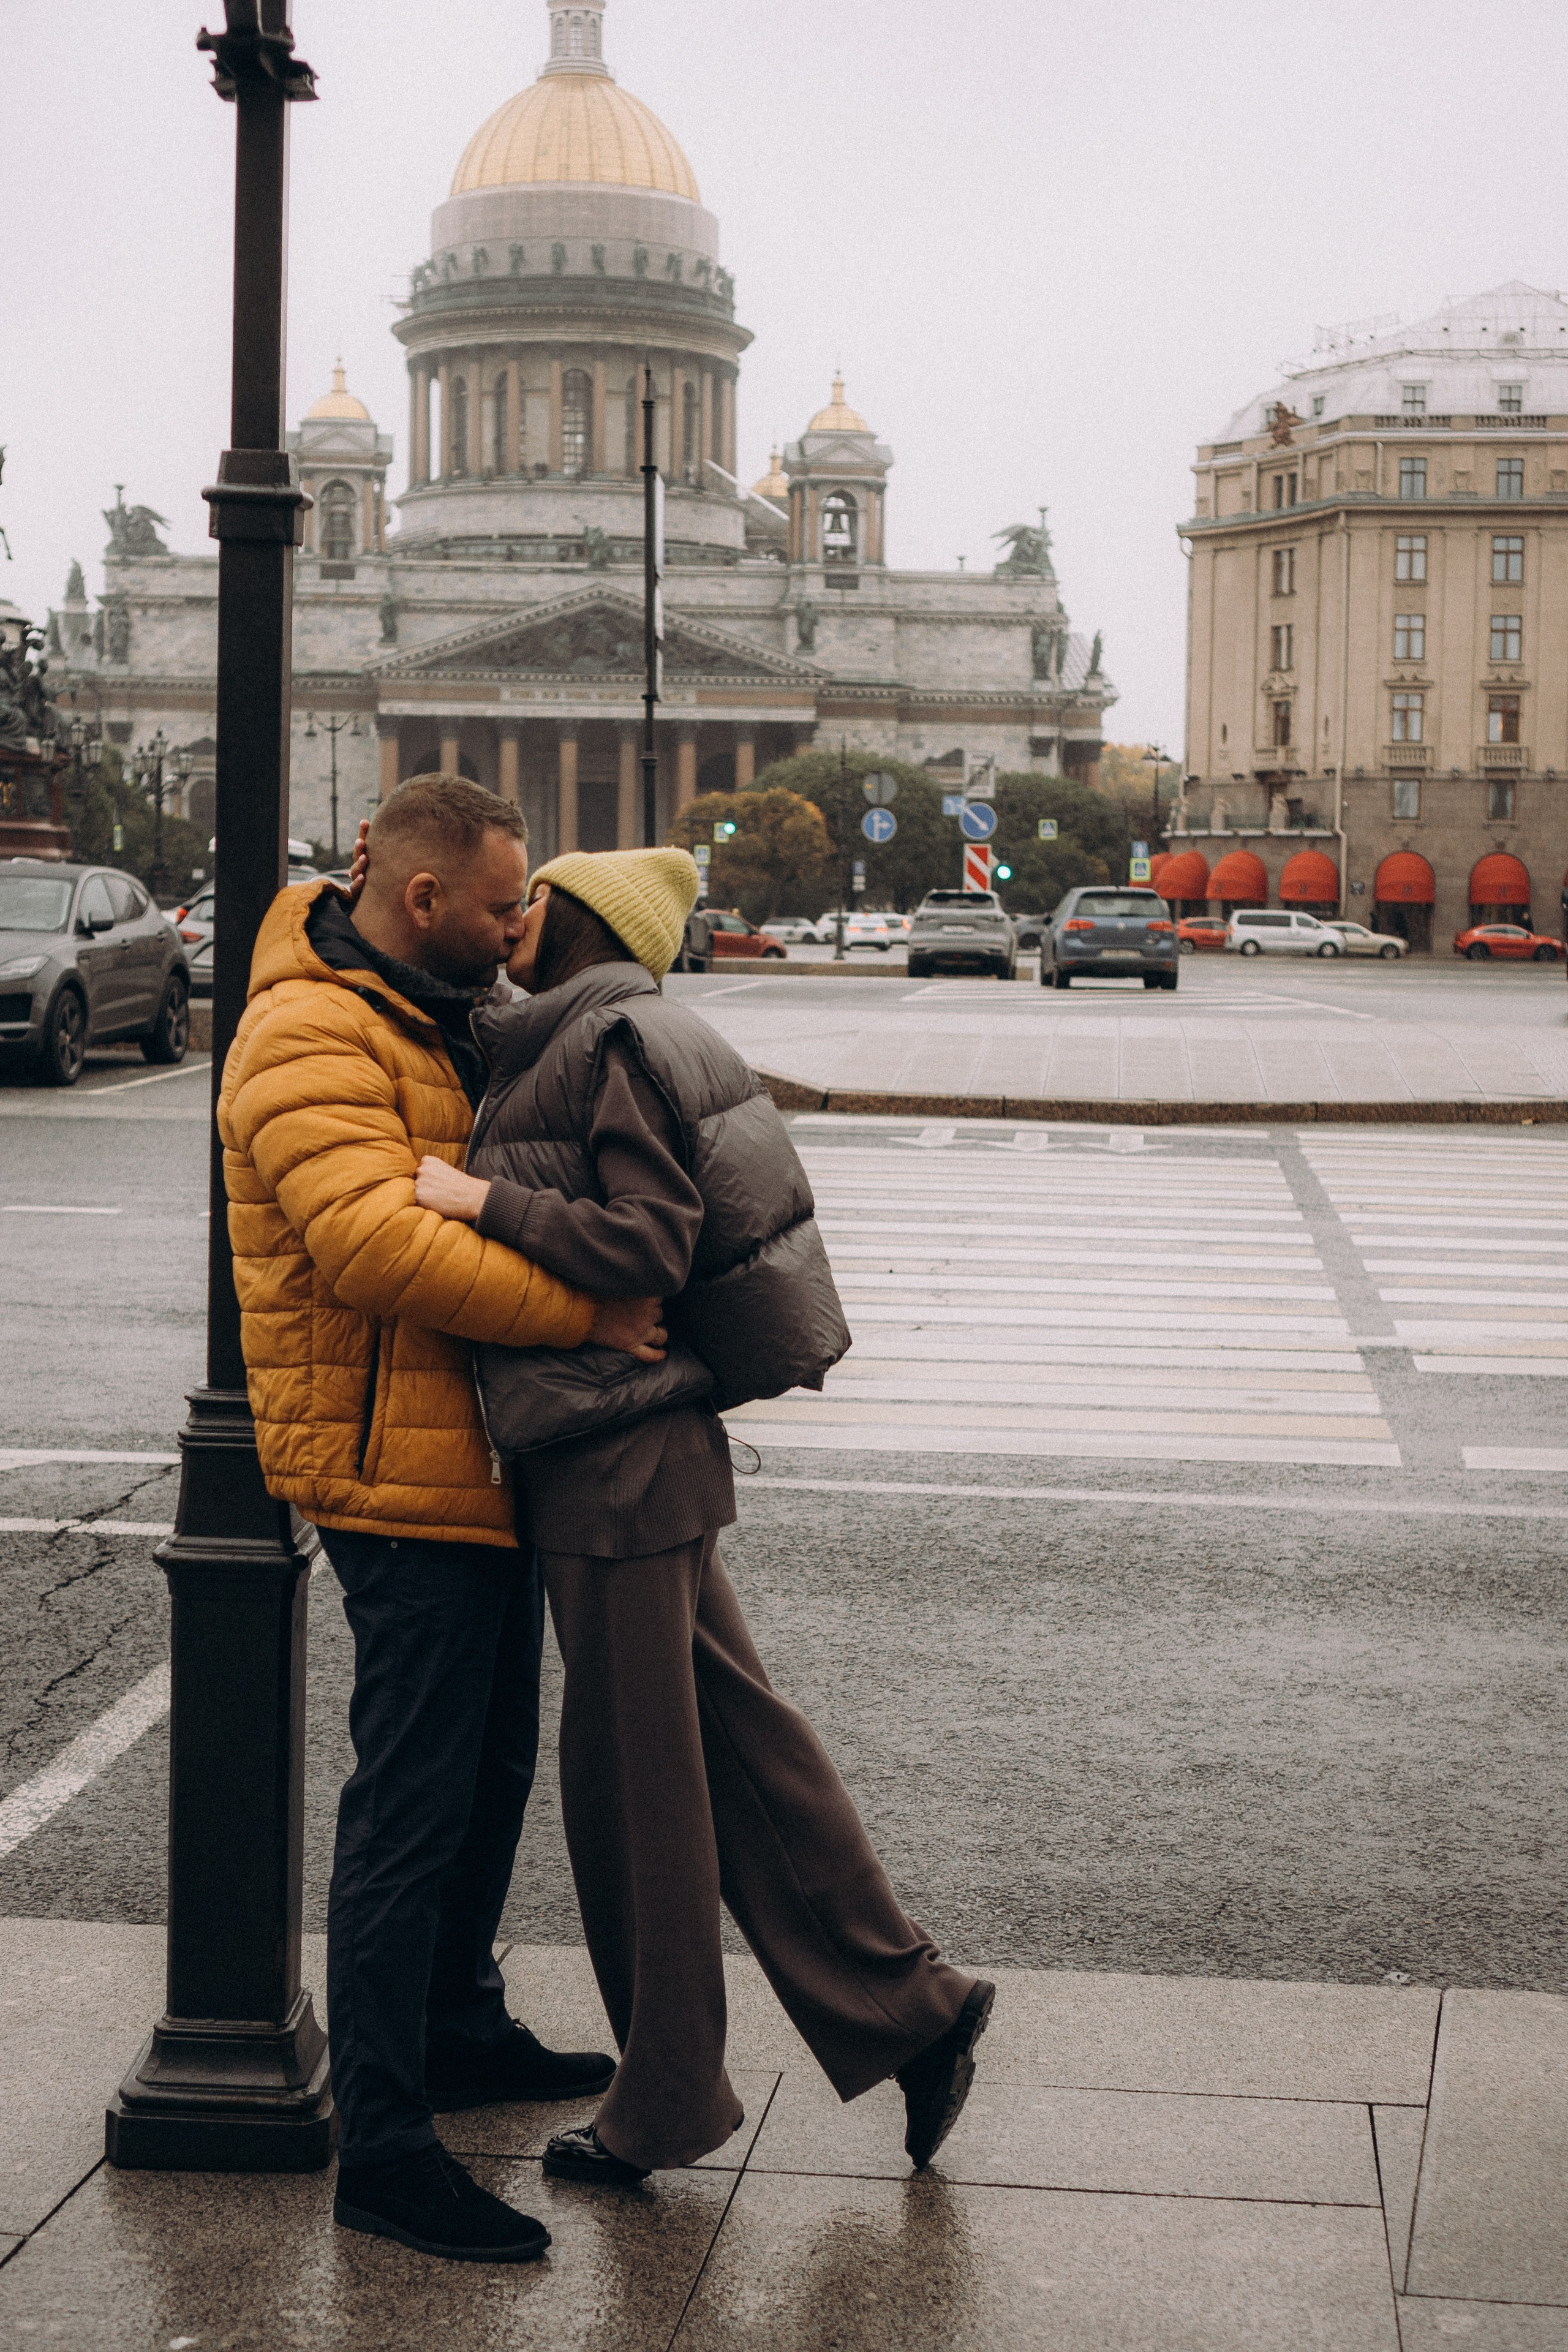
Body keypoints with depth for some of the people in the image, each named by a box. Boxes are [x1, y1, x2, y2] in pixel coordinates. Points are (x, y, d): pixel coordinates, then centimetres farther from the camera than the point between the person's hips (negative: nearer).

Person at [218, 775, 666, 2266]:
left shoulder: (432, 1011, 13)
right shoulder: (309, 1046, -19)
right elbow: (380, 1243, -32)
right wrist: (585, 1314, -28)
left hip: (478, 1458, 10)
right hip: (402, 1471, -10)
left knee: (491, 1765, 21)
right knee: (412, 1802, -8)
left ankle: (457, 2029, 38)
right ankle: (381, 2145, -2)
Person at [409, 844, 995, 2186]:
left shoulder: (614, 1046, -14)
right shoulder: (581, 1047, 15)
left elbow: (647, 1243, -21)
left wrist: (484, 1201, -22)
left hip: (619, 1468, -9)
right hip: (637, 1457, 9)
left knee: (637, 1778, 2)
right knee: (736, 1741, 14)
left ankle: (665, 2105, 14)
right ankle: (907, 2005, 20)